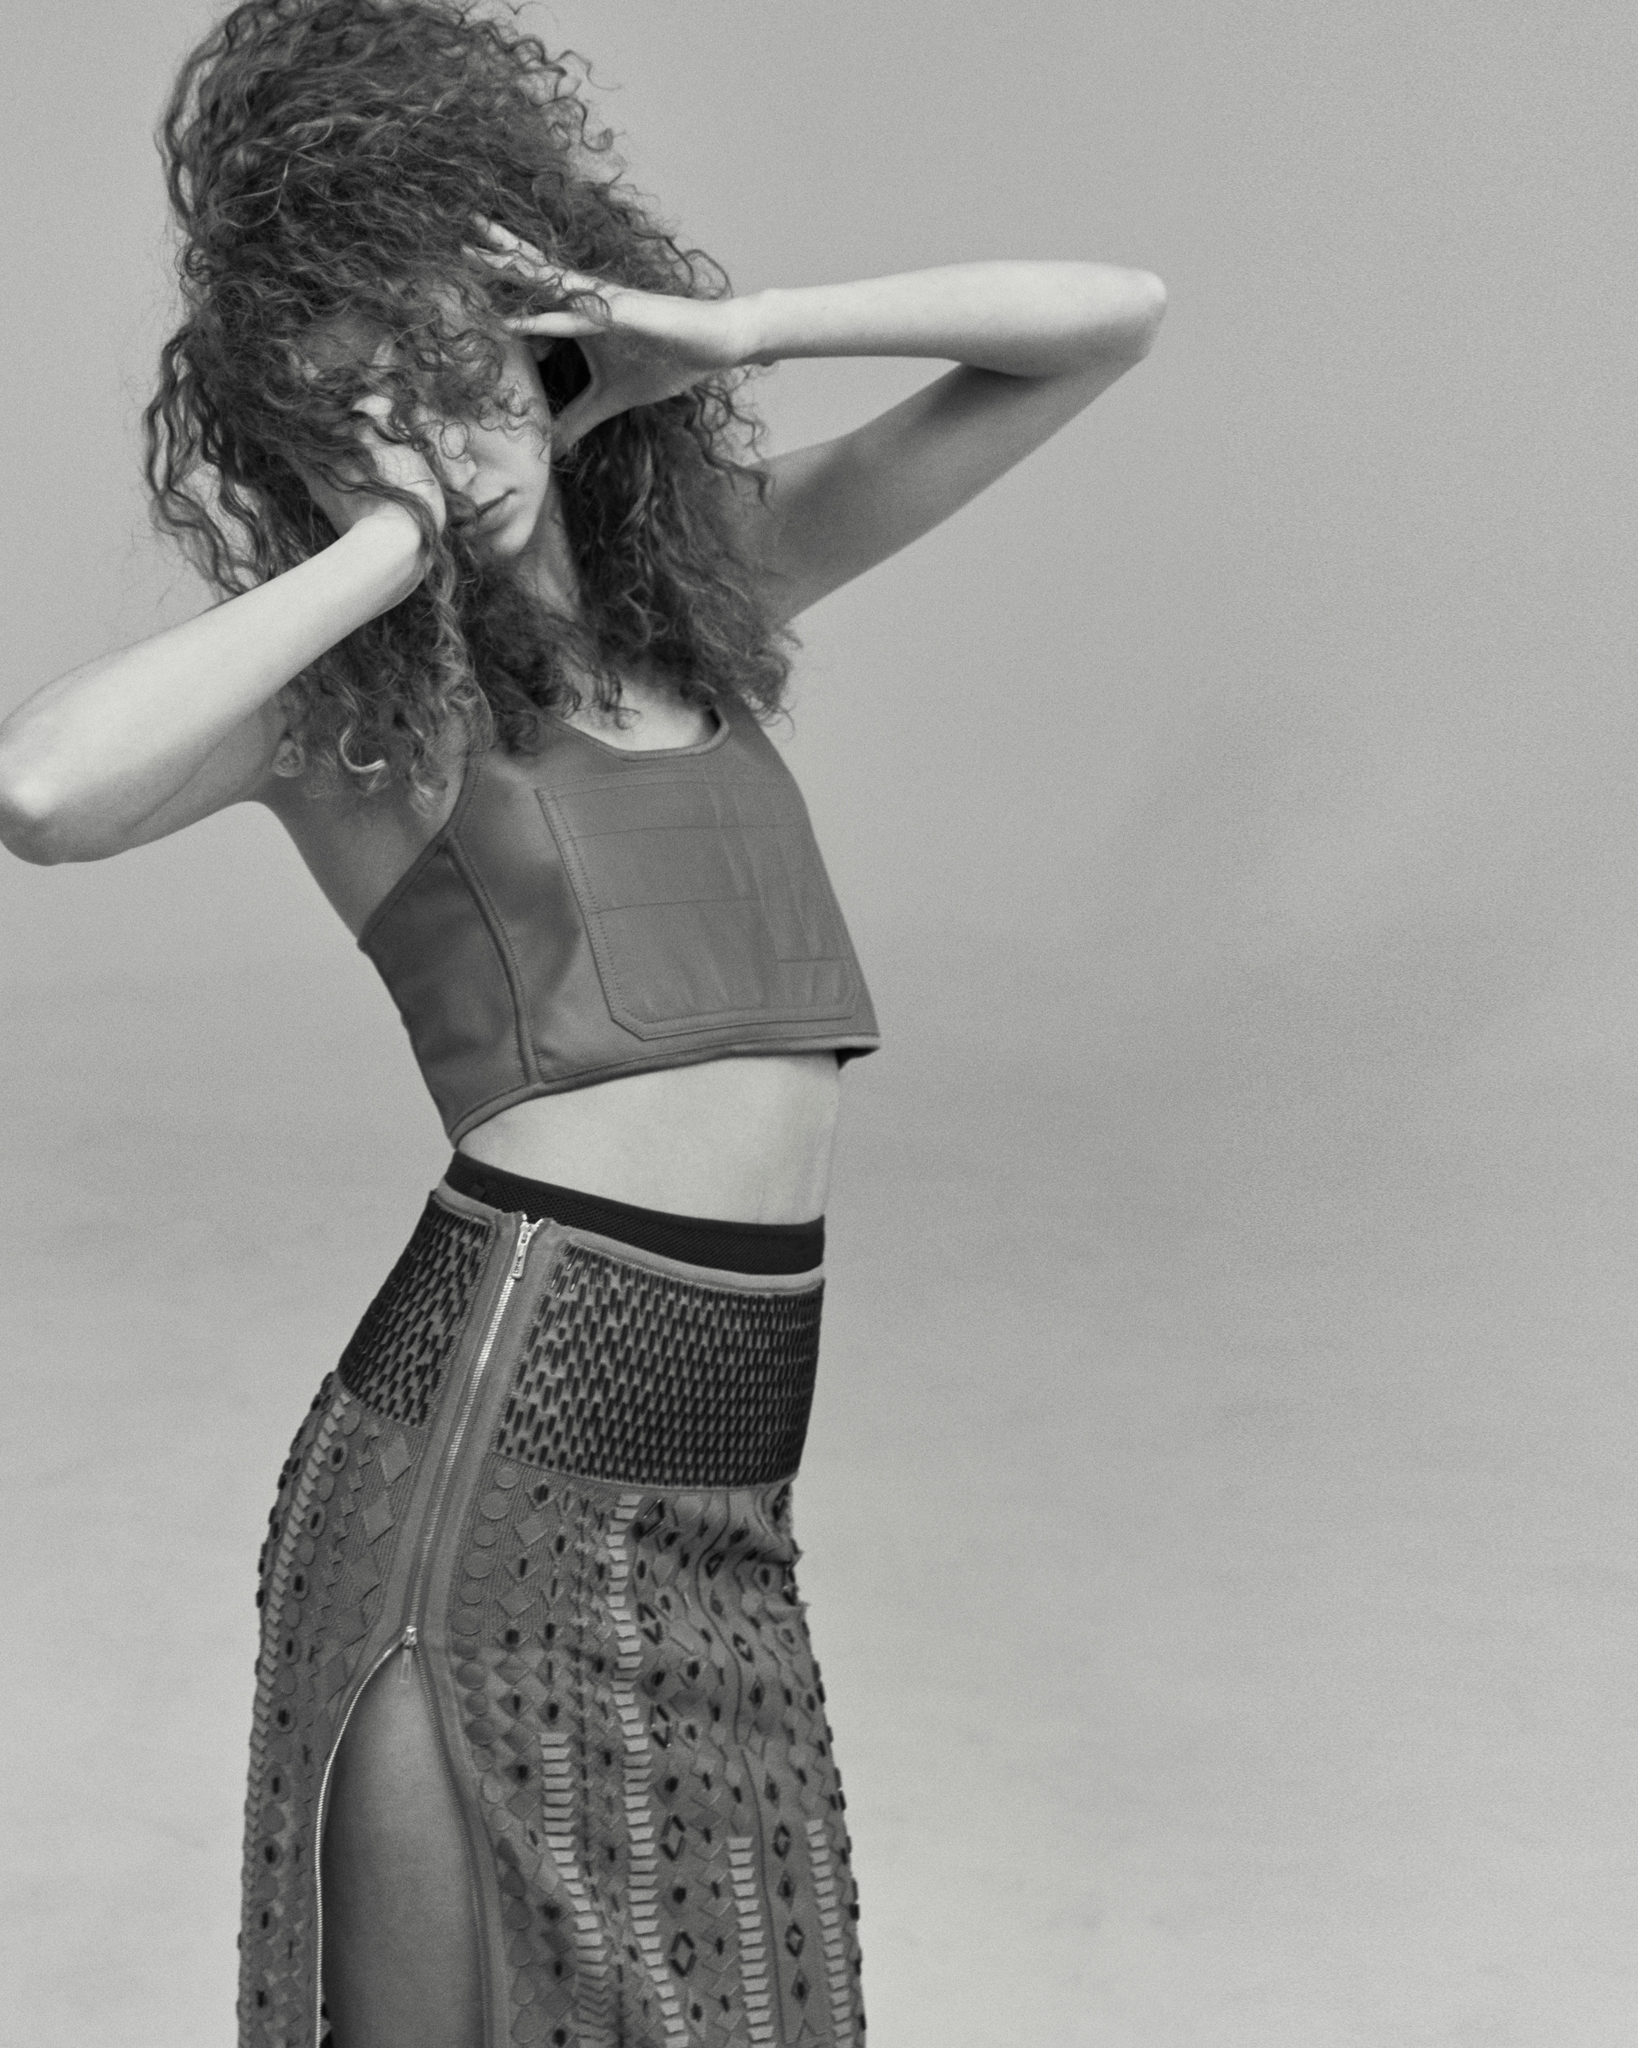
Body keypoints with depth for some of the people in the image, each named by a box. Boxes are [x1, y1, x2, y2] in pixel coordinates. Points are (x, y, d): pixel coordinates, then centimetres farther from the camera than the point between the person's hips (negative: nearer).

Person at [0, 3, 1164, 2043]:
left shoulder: (704, 574, 14)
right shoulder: (345, 683, 0)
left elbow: (1105, 319, 15)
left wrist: (722, 331, 5)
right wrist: (388, 546, -11)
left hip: (716, 1502, 5)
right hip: (487, 1451, -5)